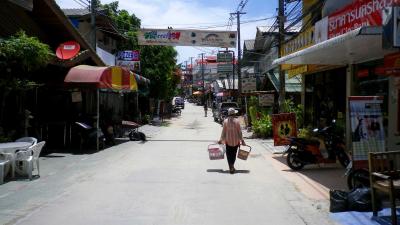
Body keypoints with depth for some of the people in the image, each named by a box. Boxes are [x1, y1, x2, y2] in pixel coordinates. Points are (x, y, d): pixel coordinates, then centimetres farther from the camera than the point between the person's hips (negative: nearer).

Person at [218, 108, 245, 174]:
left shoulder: (225, 121, -5)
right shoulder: (237, 121, -7)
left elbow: (223, 132, -3)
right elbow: (239, 132, -5)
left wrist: (221, 140, 7)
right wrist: (242, 140, 2)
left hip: (228, 140, 0)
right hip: (236, 140, 0)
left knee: (229, 154, 7)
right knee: (234, 154, 16)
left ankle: (231, 167, -1)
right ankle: (232, 166, 22)